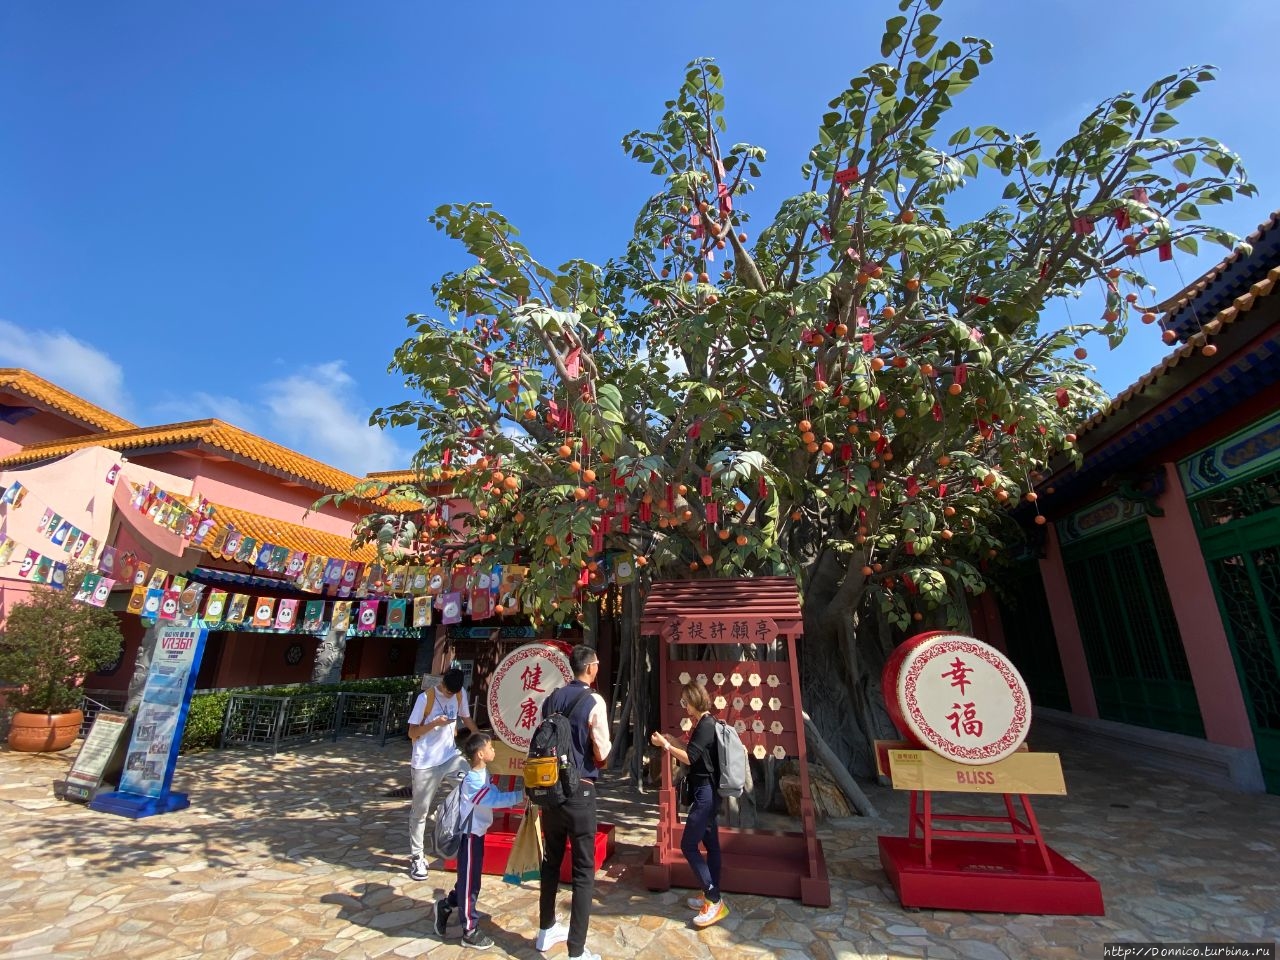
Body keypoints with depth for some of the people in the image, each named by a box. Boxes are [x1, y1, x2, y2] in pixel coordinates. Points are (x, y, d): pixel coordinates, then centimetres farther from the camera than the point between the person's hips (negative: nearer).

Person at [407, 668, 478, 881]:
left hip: (450, 756, 4)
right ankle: (416, 858, 23)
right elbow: (412, 733, -11)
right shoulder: (425, 698, -16)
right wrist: (435, 723, -26)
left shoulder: (460, 694, -2)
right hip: (425, 763, -4)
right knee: (420, 811, 5)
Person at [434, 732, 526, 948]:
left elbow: (494, 797, 5)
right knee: (470, 883, 5)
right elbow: (496, 799, -32)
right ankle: (470, 932, 18)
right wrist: (521, 795, -32)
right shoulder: (472, 780, -28)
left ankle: (446, 905, 39)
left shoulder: (482, 773, 3)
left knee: (469, 879, 21)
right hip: (470, 835, -9)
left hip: (477, 833, 9)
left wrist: (518, 796, -7)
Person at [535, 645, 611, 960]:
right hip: (580, 792, -6)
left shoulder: (551, 699, 2)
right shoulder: (594, 701, -16)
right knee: (584, 870, 7)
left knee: (551, 861, 22)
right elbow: (602, 753, -15)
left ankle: (546, 930, 39)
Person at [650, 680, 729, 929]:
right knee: (710, 844, 15)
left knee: (688, 845, -5)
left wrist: (665, 745, -12)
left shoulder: (706, 725, -20)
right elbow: (695, 754, 16)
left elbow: (690, 758, -22)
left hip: (705, 792, -10)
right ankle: (711, 896, 25)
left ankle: (715, 902, 0)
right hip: (708, 792, 10)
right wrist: (672, 742, 9)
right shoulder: (703, 724, 11)